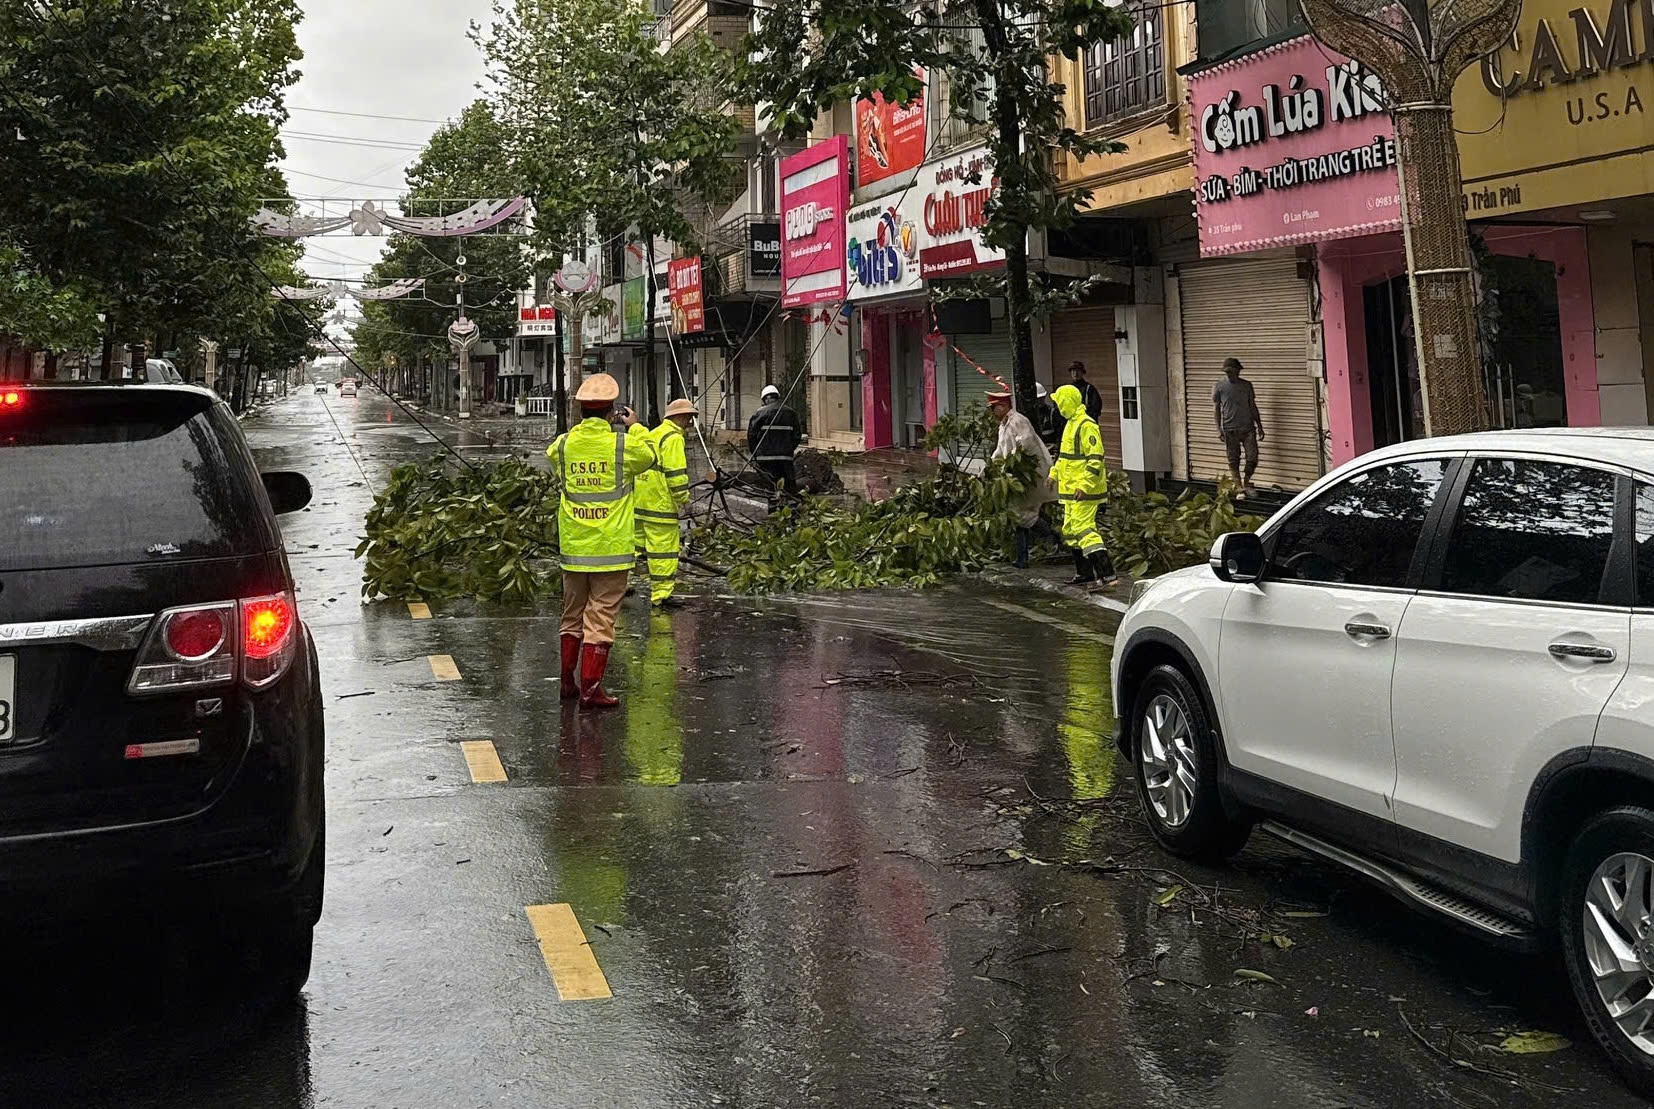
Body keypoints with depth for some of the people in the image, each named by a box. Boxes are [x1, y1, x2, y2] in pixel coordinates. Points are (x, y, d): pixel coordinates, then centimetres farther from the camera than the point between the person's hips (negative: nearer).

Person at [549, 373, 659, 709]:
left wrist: (579, 426, 25)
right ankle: (590, 688, -1)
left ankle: (565, 680, 24)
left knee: (572, 614, 17)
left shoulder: (565, 443, -2)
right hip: (611, 547, -4)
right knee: (601, 616, 0)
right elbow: (650, 457, 10)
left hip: (573, 548, 4)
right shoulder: (624, 443, -11)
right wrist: (635, 427, 24)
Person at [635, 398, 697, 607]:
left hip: (640, 501, 9)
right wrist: (683, 497, -9)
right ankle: (661, 594, 1)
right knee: (664, 548, -3)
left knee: (637, 543, 16)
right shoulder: (673, 437, -11)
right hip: (661, 504, -9)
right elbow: (676, 472, -18)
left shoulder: (652, 434, 19)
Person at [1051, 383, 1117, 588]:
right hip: (1071, 489, 10)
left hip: (1084, 491, -10)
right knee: (1070, 531, 14)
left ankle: (1107, 574, -18)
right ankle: (1084, 572, 24)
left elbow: (1095, 459, -22)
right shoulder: (1071, 424, 16)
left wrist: (1084, 485, -26)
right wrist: (1054, 473, 25)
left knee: (1084, 529, -15)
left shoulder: (1087, 426, -17)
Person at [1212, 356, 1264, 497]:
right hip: (1230, 430, -2)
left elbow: (1253, 406, 13)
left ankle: (1246, 482, 19)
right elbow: (1216, 408, 2)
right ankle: (1239, 488, 11)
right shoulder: (1219, 387, 1)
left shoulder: (1247, 385, 8)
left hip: (1248, 428, 2)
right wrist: (1218, 428, -7)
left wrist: (1259, 426, 11)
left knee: (1252, 458, -4)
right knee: (1233, 461, 2)